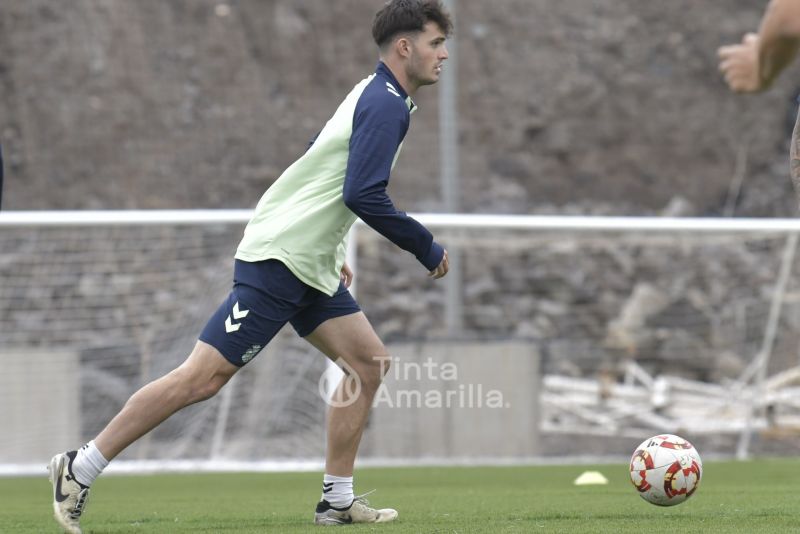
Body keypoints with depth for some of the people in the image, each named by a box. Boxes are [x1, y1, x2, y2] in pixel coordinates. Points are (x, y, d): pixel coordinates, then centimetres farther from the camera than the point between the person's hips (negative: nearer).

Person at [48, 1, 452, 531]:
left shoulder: (373, 97, 16)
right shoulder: (385, 105, -14)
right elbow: (362, 195, -23)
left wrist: (329, 251, 26)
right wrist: (427, 248, -13)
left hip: (310, 268, 10)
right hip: (277, 263, -10)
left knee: (369, 362, 6)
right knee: (204, 376, -11)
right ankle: (80, 469, -7)